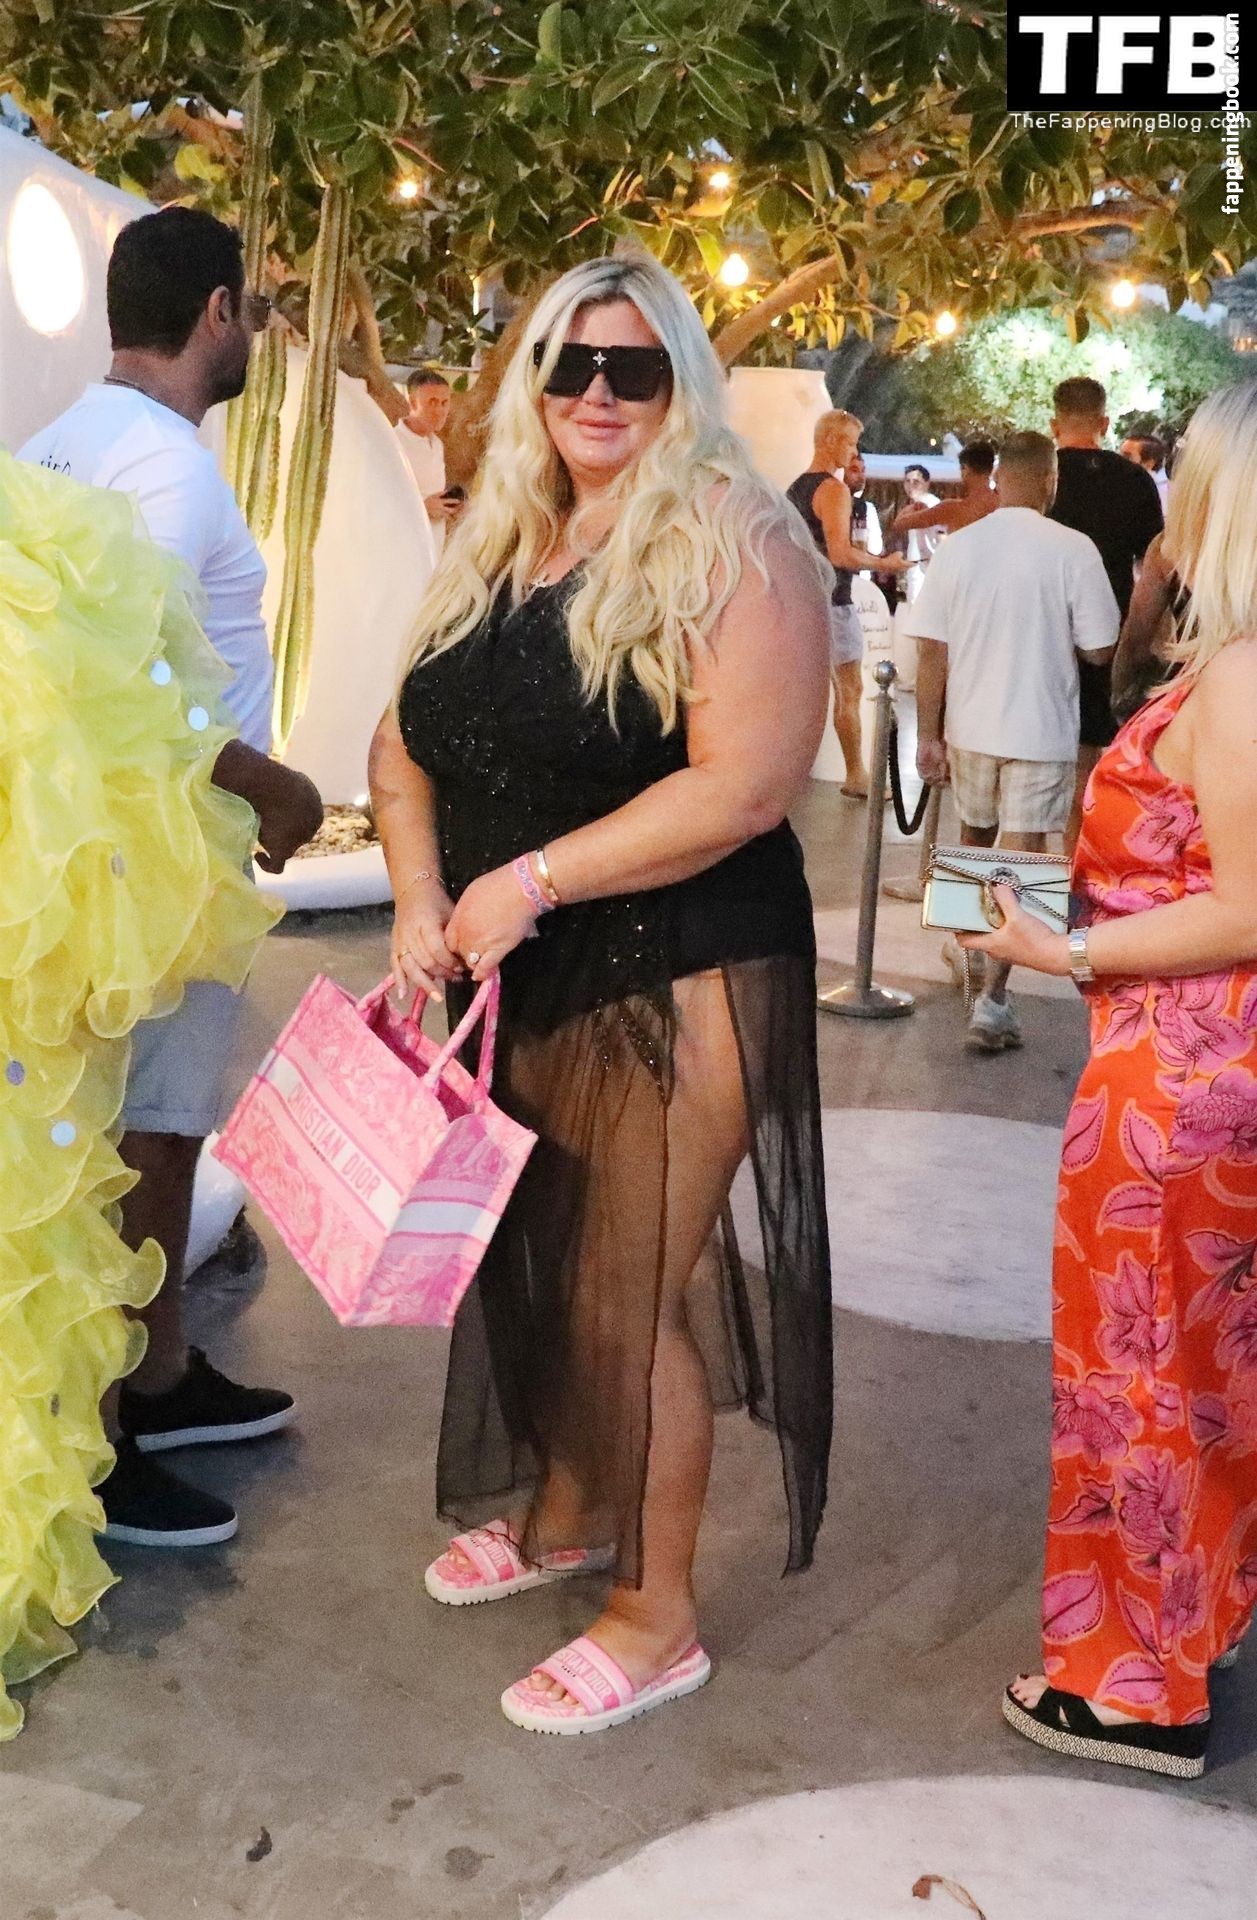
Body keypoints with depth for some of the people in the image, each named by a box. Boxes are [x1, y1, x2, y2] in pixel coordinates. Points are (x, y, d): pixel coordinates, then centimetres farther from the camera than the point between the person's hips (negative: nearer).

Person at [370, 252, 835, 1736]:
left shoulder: (733, 549, -13)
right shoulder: (495, 550, 10)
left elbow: (743, 787, -23)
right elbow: (406, 745, 12)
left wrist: (533, 879, -21)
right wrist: (418, 896, -5)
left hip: (671, 988, -7)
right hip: (516, 988, 7)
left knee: (631, 1294, 0)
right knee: (539, 1267, 18)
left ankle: (656, 1616, 19)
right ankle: (564, 1516, 41)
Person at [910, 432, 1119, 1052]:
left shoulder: (956, 547, -4)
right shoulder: (1073, 550, -12)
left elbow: (932, 651, -4)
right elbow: (1099, 649, -8)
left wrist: (928, 735, 3)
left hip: (970, 727, 3)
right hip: (1041, 732, -3)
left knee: (976, 846, 22)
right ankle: (992, 999, -4)